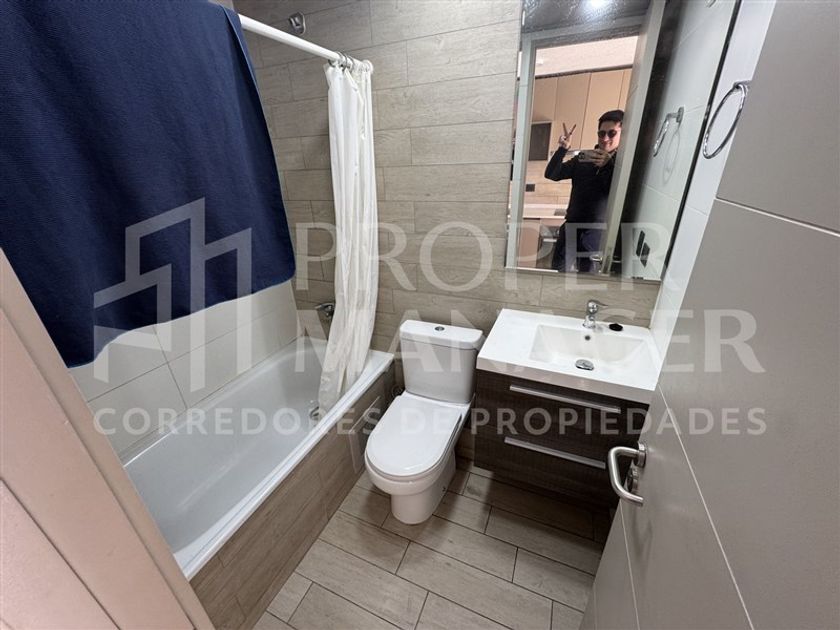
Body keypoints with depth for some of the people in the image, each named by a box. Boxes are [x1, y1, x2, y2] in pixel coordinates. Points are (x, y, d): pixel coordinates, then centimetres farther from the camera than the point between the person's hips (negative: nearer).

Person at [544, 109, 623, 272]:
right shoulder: (583, 157, 7)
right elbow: (551, 174, 1)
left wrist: (608, 165, -22)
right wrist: (562, 149, -13)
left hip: (598, 231, -2)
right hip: (572, 225, 2)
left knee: (587, 272, 4)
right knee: (557, 269, 5)